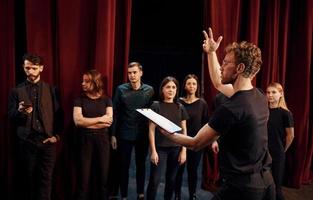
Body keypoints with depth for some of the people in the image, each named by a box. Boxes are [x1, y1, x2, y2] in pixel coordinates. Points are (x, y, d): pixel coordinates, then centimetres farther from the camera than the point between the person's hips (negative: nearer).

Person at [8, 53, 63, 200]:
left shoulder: (52, 90, 5)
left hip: (48, 141, 0)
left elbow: (59, 115, 5)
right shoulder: (16, 91, 4)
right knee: (28, 179, 11)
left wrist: (57, 135, -3)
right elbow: (11, 117, 0)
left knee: (46, 179, 3)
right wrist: (20, 112, -21)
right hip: (26, 141, 1)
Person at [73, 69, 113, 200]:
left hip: (102, 139, 1)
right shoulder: (79, 100, 0)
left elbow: (109, 121, -9)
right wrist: (100, 119, -11)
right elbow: (77, 121, -12)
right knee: (84, 175, 6)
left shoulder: (106, 100, 2)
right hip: (85, 140, -1)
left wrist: (87, 123, -10)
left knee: (103, 174, 9)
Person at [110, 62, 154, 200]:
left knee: (141, 165, 14)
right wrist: (113, 134, -4)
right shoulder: (121, 89, -4)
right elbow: (115, 113, -2)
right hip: (124, 134, -1)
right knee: (123, 166, 6)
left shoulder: (149, 90, -1)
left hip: (143, 135, 1)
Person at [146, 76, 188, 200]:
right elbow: (151, 129, -4)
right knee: (155, 180, -5)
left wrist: (184, 150, 3)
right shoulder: (156, 106, -3)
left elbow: (184, 130, 8)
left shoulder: (180, 108, 6)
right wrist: (153, 151, -9)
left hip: (176, 149, 3)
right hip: (160, 148, -3)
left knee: (171, 179, 11)